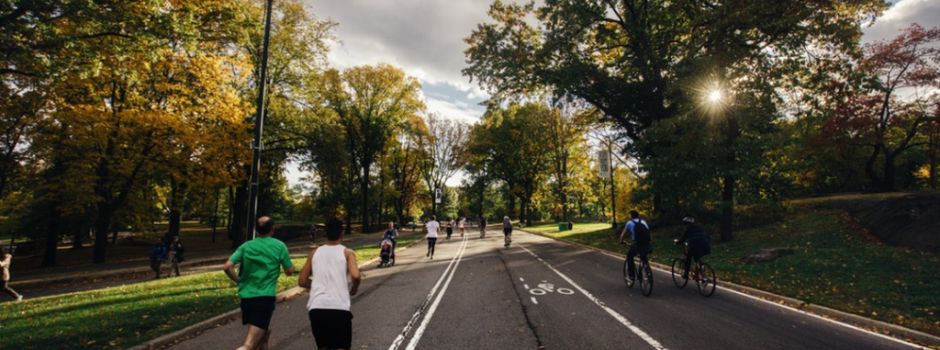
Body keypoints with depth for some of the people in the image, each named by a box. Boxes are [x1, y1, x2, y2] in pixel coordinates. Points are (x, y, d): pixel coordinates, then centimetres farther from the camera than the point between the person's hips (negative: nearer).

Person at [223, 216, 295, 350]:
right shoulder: (279, 246, 0)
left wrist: (239, 281, 11)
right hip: (265, 298, -5)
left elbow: (227, 267, -5)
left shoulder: (246, 246, 6)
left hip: (246, 297, 5)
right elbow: (289, 271, 5)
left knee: (265, 331, 27)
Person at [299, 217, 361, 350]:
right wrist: (354, 290, 8)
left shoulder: (315, 252, 14)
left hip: (316, 308, 3)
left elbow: (302, 281, 16)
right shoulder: (347, 252, 4)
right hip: (339, 308, -3)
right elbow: (356, 276, -12)